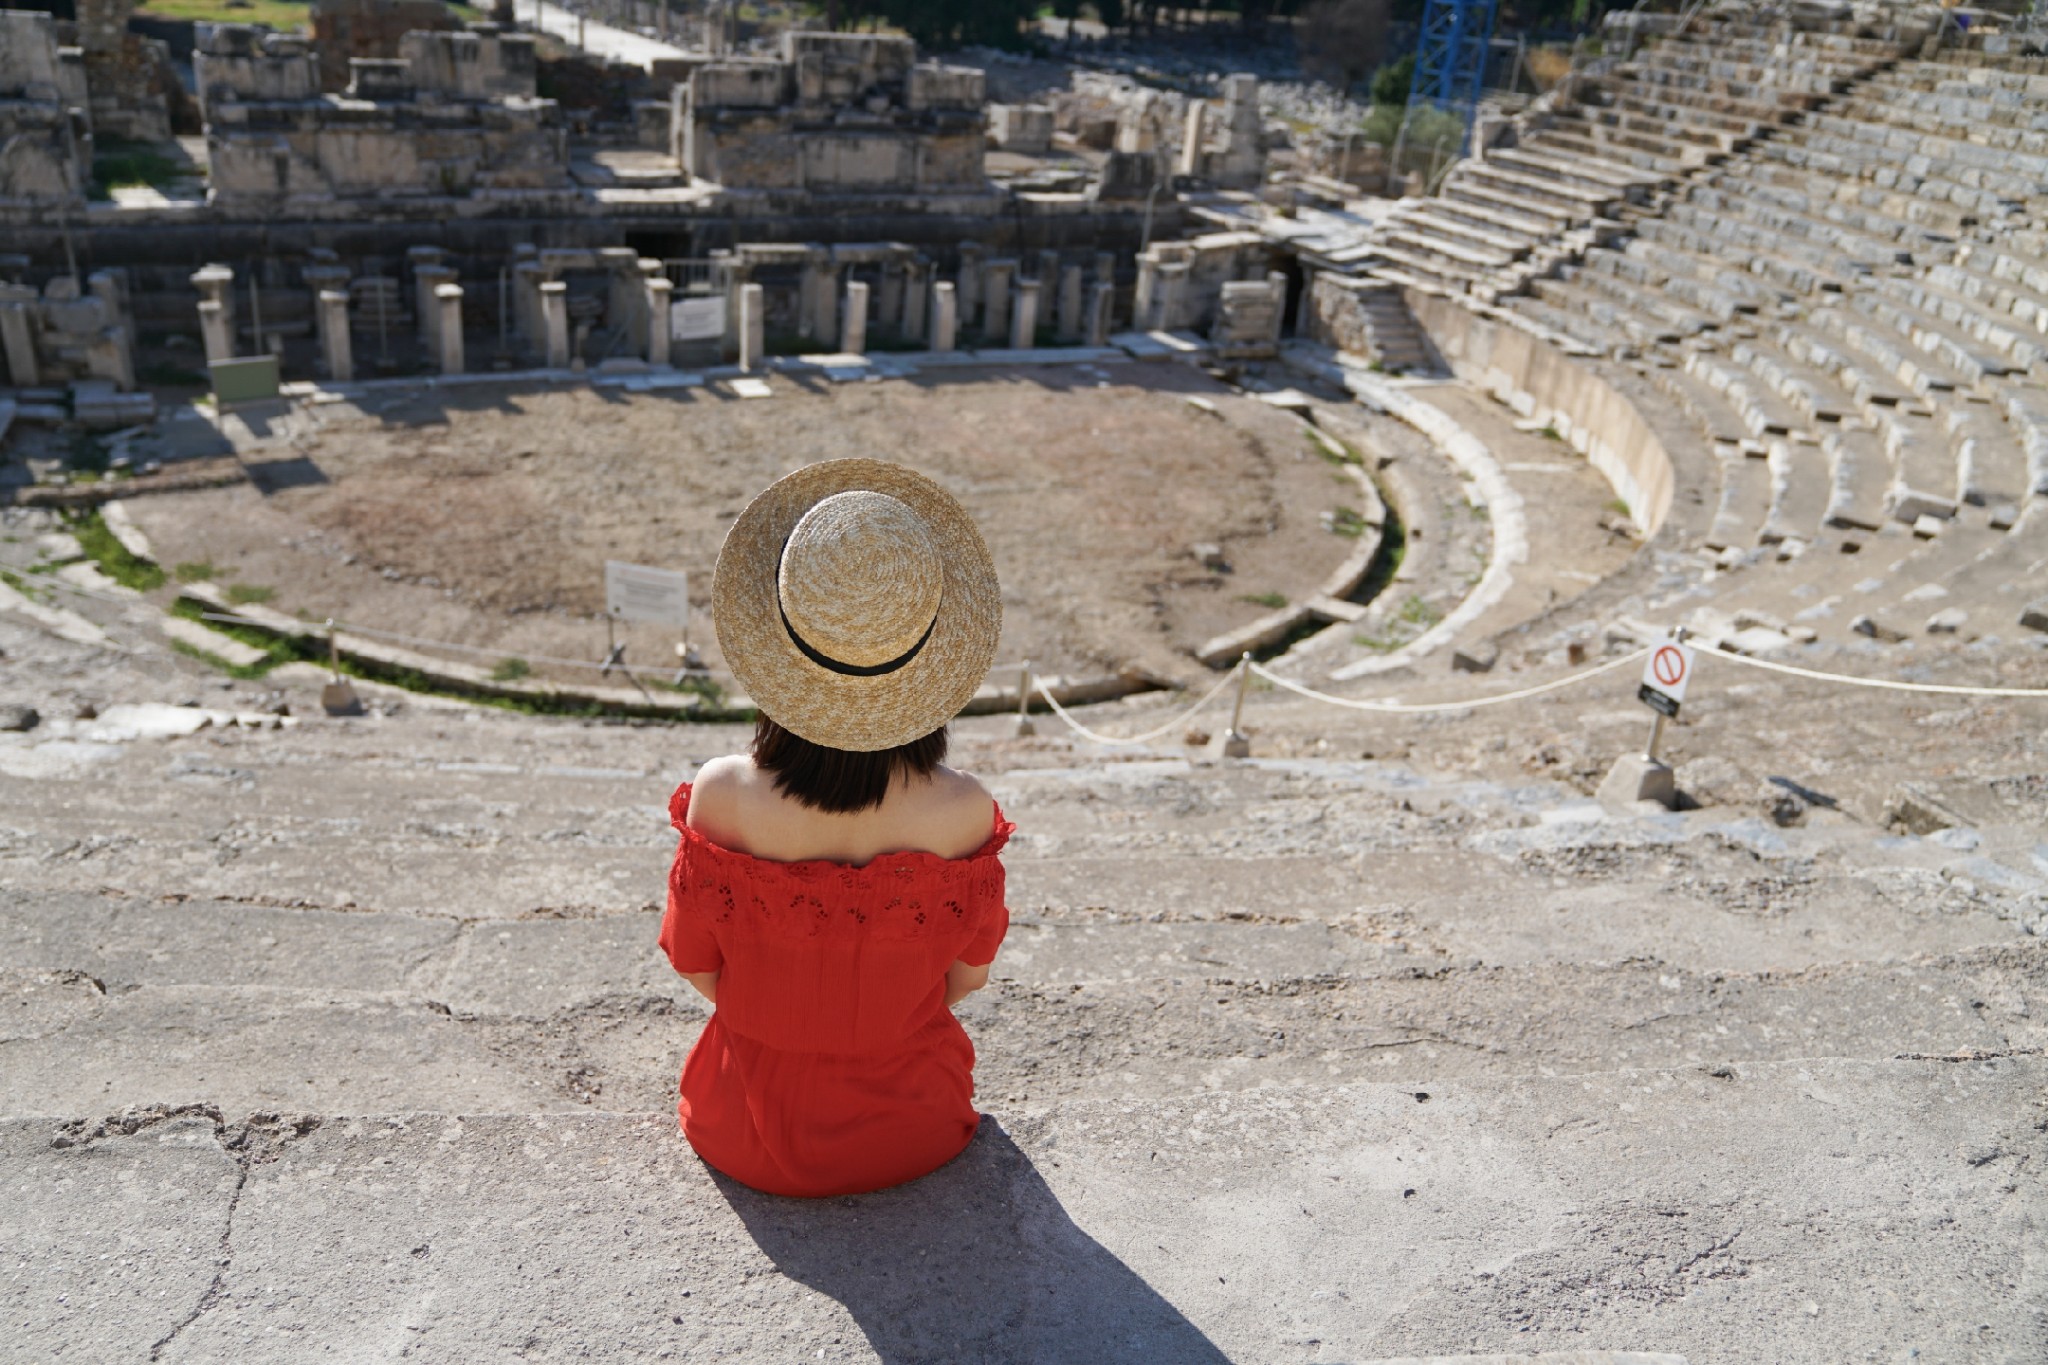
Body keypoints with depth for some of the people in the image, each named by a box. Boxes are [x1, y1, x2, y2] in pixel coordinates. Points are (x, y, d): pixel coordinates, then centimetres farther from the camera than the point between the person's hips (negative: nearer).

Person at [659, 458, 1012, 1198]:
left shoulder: (720, 797, -27)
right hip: (911, 1131, 0)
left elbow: (696, 966, -9)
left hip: (748, 1135, 1)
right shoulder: (962, 812, -27)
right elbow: (967, 975, -8)